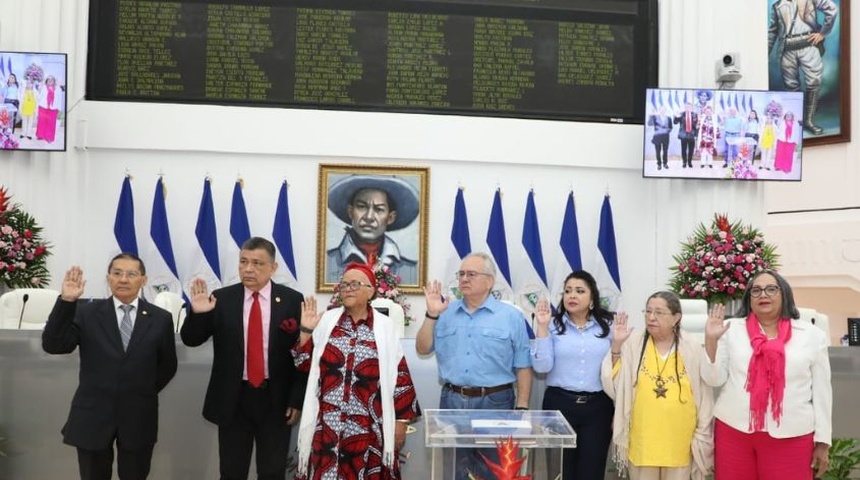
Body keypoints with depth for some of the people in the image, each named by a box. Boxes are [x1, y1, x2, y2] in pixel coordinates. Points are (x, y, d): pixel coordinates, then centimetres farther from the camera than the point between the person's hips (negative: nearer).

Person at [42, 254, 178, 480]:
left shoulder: (160, 318, 0)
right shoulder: (86, 313, -1)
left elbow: (168, 366, 8)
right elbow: (52, 345, -14)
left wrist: (145, 392, 2)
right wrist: (66, 301, -22)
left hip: (138, 417, 0)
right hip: (92, 415, 0)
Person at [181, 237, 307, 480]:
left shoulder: (292, 300, -5)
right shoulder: (221, 299, -3)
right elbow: (190, 340, -1)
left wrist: (297, 399, -5)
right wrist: (197, 313, -21)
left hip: (276, 399, -1)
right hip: (232, 399, 1)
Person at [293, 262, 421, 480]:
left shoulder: (385, 327, 0)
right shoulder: (327, 321, 5)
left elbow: (400, 378, 1)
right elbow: (305, 365, 7)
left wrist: (401, 421, 0)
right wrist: (306, 330, -5)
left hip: (369, 428, -1)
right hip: (328, 425, 2)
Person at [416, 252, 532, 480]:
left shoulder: (511, 316, -1)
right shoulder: (445, 312, 7)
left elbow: (523, 367, -1)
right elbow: (423, 349, 5)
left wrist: (522, 408, -6)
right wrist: (432, 314, -7)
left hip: (495, 402, -3)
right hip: (452, 401, 3)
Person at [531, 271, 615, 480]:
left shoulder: (608, 326, 3)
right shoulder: (554, 325, 0)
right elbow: (542, 366, -9)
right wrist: (542, 327, -14)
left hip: (598, 407, 1)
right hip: (559, 403, 0)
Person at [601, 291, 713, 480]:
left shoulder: (691, 349, -1)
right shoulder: (633, 344, -3)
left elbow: (704, 396, 3)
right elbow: (612, 386, -6)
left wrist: (703, 436, 4)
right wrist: (616, 346, -15)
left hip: (679, 443, 0)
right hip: (642, 442, 0)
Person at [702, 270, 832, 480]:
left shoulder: (812, 335, 5)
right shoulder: (732, 329, 5)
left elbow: (821, 391, 7)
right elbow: (715, 379, 2)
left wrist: (822, 441, 6)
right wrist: (711, 340, -11)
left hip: (790, 436, 0)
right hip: (734, 431, 1)